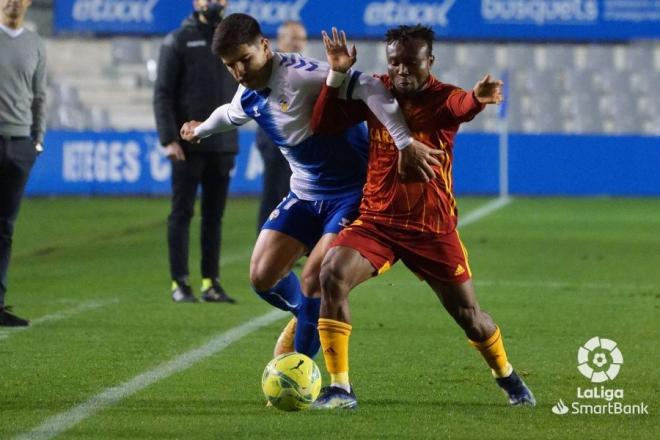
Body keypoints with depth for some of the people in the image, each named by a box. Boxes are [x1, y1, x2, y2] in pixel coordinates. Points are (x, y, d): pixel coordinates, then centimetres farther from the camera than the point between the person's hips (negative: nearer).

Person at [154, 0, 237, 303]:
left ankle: (211, 283, 9)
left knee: (214, 215, 6)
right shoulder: (178, 42, -1)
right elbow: (163, 94, -5)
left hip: (222, 145, 4)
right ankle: (180, 283, 0)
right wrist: (168, 139, -14)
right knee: (182, 212, -2)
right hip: (188, 145, -4)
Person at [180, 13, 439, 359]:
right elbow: (230, 114, 27)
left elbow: (368, 88, -35)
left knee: (313, 281, -17)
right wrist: (201, 129, 48)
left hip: (352, 193, -8)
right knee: (262, 277, 1)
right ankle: (304, 317, 33)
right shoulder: (247, 96, 1)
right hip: (304, 196, 8)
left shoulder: (300, 74, -26)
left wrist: (405, 142, -41)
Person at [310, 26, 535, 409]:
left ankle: (508, 377, 41)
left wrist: (478, 99, -62)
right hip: (376, 220, 2)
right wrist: (337, 75, -19)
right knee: (333, 274, -25)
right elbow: (323, 125, -5)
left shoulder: (442, 98, -11)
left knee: (468, 314, 8)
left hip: (433, 228, -1)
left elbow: (461, 105, -36)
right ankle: (340, 389, -19)